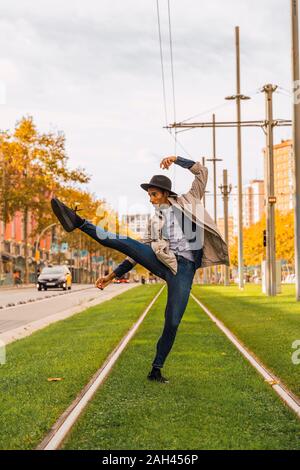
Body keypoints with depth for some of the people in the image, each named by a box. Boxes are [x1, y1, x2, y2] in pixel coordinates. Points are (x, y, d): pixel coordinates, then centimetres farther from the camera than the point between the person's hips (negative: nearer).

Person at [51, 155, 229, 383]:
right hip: (162, 261, 3)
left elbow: (202, 172, 10)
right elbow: (138, 253, 19)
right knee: (126, 243, -20)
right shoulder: (154, 221, 20)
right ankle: (79, 222, -30)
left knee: (173, 323, -7)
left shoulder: (187, 202, 14)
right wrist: (113, 275, 13)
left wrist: (176, 159, 1)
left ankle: (156, 370, 5)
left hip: (184, 268, -3)